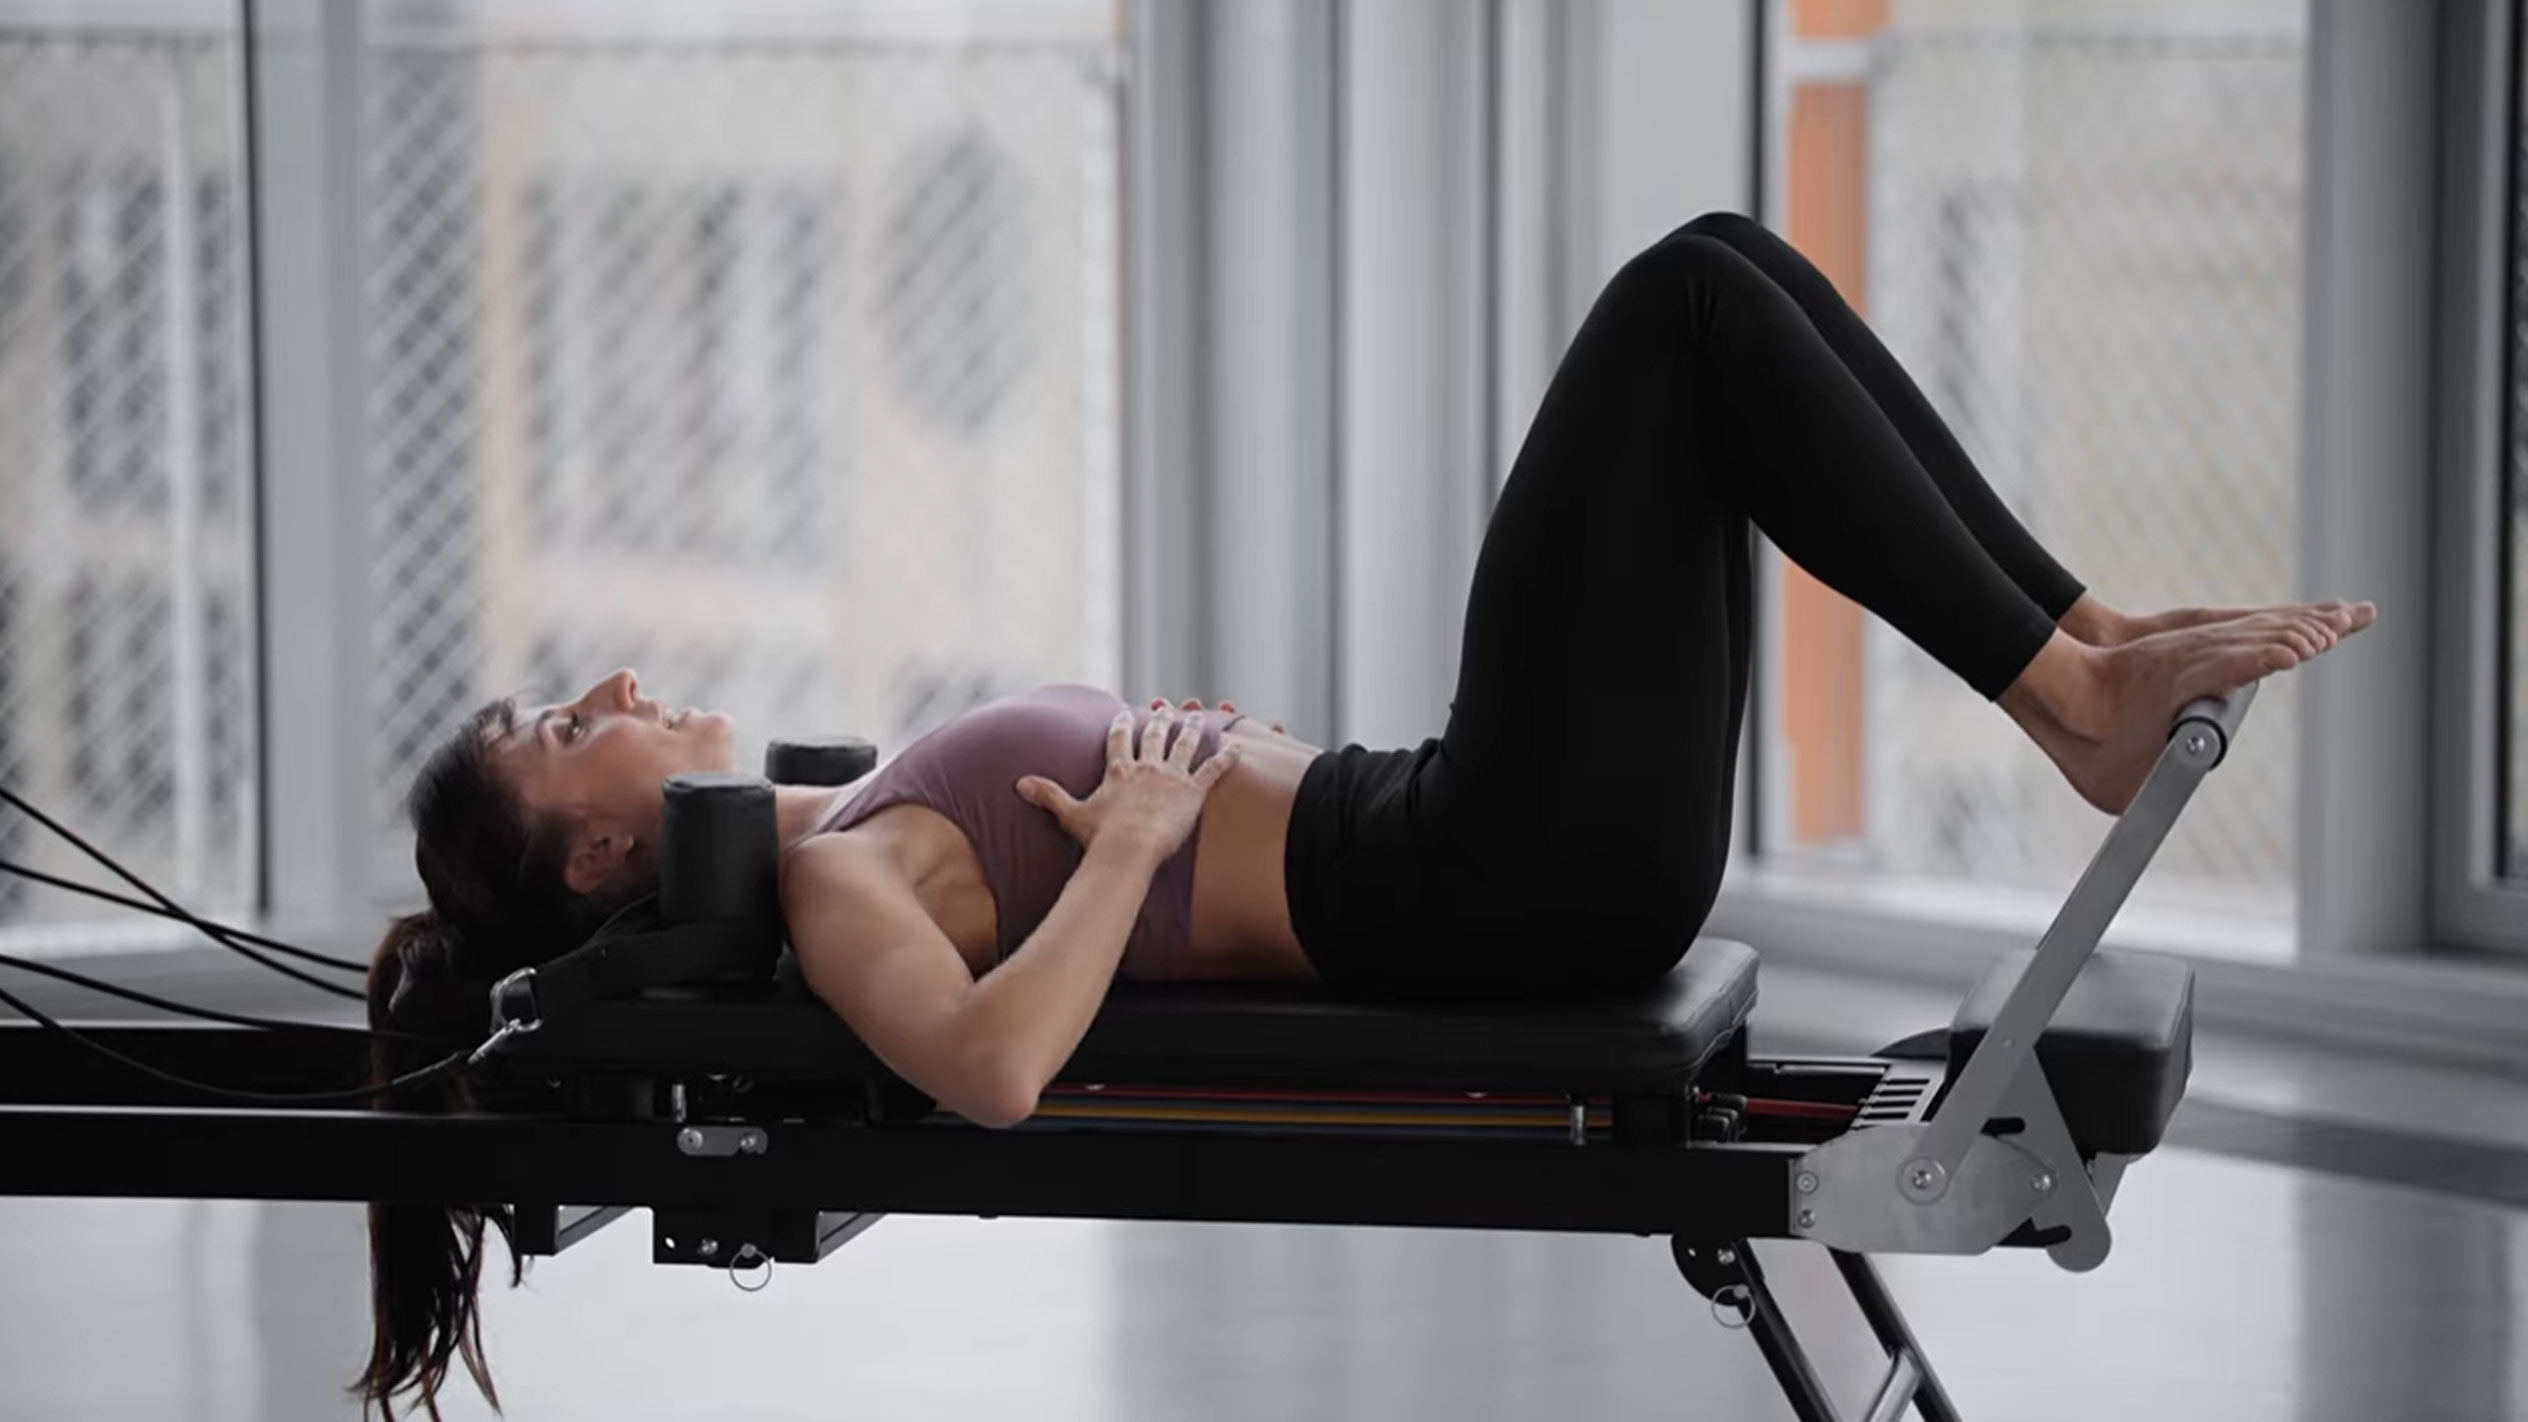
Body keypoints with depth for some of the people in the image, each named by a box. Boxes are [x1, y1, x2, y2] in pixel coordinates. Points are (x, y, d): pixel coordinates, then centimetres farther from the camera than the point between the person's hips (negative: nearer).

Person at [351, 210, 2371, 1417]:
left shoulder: (852, 830, 18)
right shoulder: (819, 888, -9)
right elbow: (993, 1069, -30)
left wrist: (1167, 773, 13)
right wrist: (1128, 849, -18)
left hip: (1503, 855, 9)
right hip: (1515, 876, -9)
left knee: (1726, 273, 6)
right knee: (1685, 301, -12)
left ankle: (2098, 646, 2)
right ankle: (2075, 700, -8)